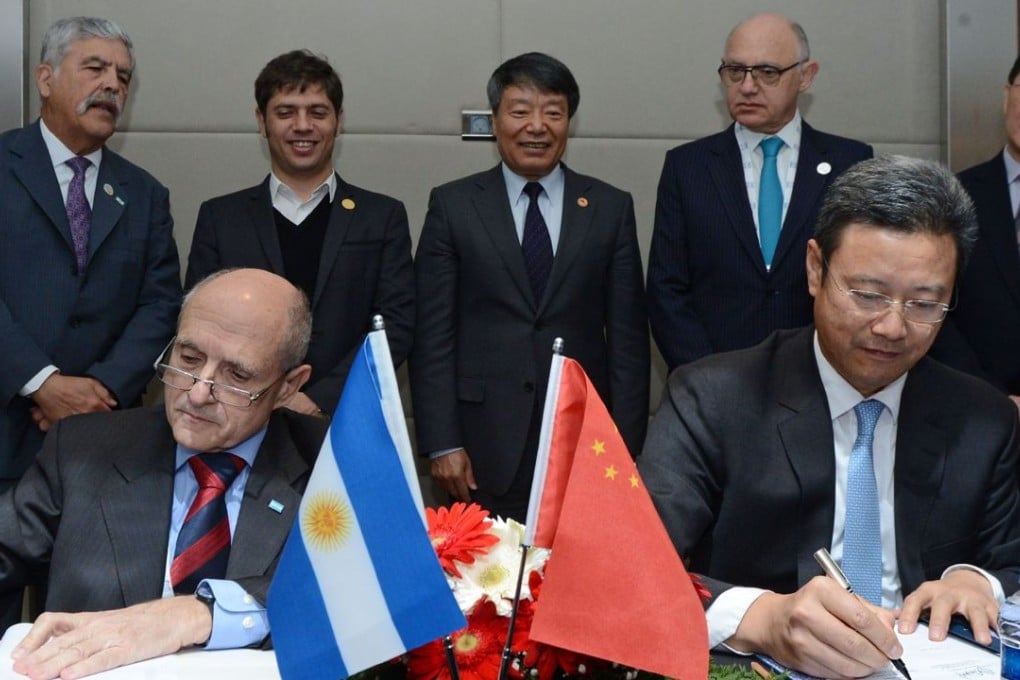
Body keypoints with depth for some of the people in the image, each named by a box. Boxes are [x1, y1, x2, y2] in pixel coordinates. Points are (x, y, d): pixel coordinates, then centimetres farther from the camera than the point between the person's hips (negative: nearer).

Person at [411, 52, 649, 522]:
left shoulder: (611, 208, 7)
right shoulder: (453, 206, 4)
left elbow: (628, 337, 5)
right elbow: (432, 336, 1)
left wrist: (625, 447, 0)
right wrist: (442, 443, -6)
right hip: (485, 446, -1)